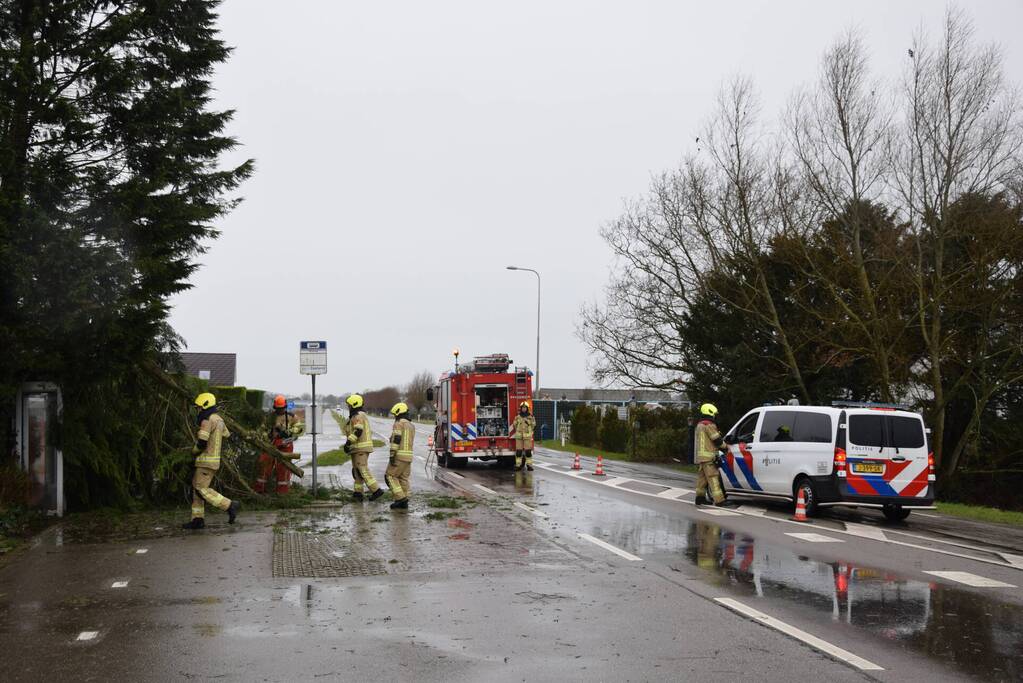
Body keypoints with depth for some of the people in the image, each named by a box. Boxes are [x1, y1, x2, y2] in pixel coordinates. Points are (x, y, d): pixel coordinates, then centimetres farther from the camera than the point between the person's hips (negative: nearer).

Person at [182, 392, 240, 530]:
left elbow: (201, 442, -20)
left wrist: (194, 451, -1)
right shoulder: (218, 419, 13)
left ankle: (230, 506, -12)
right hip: (214, 459, 10)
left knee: (202, 489, -9)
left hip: (207, 461, -10)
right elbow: (227, 436, 24)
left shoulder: (207, 420, -15)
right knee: (196, 487, 11)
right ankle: (198, 519, 10)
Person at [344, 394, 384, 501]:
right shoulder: (361, 415, 19)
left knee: (363, 470, -12)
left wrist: (348, 443, -26)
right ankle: (358, 493, 12)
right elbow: (369, 432, 22)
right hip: (363, 447, 11)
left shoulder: (357, 416, -13)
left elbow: (358, 431, -26)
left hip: (360, 448, -11)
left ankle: (376, 490, -15)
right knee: (357, 470, 12)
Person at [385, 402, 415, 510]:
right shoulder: (411, 426, 17)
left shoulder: (399, 423, -9)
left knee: (390, 476, 0)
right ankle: (404, 502, 7)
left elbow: (396, 440, -18)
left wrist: (392, 455, -19)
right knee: (403, 478, 10)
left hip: (399, 456, -8)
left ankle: (400, 498, -8)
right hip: (409, 456, 8)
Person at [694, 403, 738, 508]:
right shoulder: (709, 425, -12)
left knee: (702, 477, 14)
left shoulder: (699, 425, 20)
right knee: (713, 477, -12)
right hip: (708, 457, -10)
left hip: (700, 456, 10)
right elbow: (717, 440, -13)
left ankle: (700, 497, 18)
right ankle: (719, 500, -15)